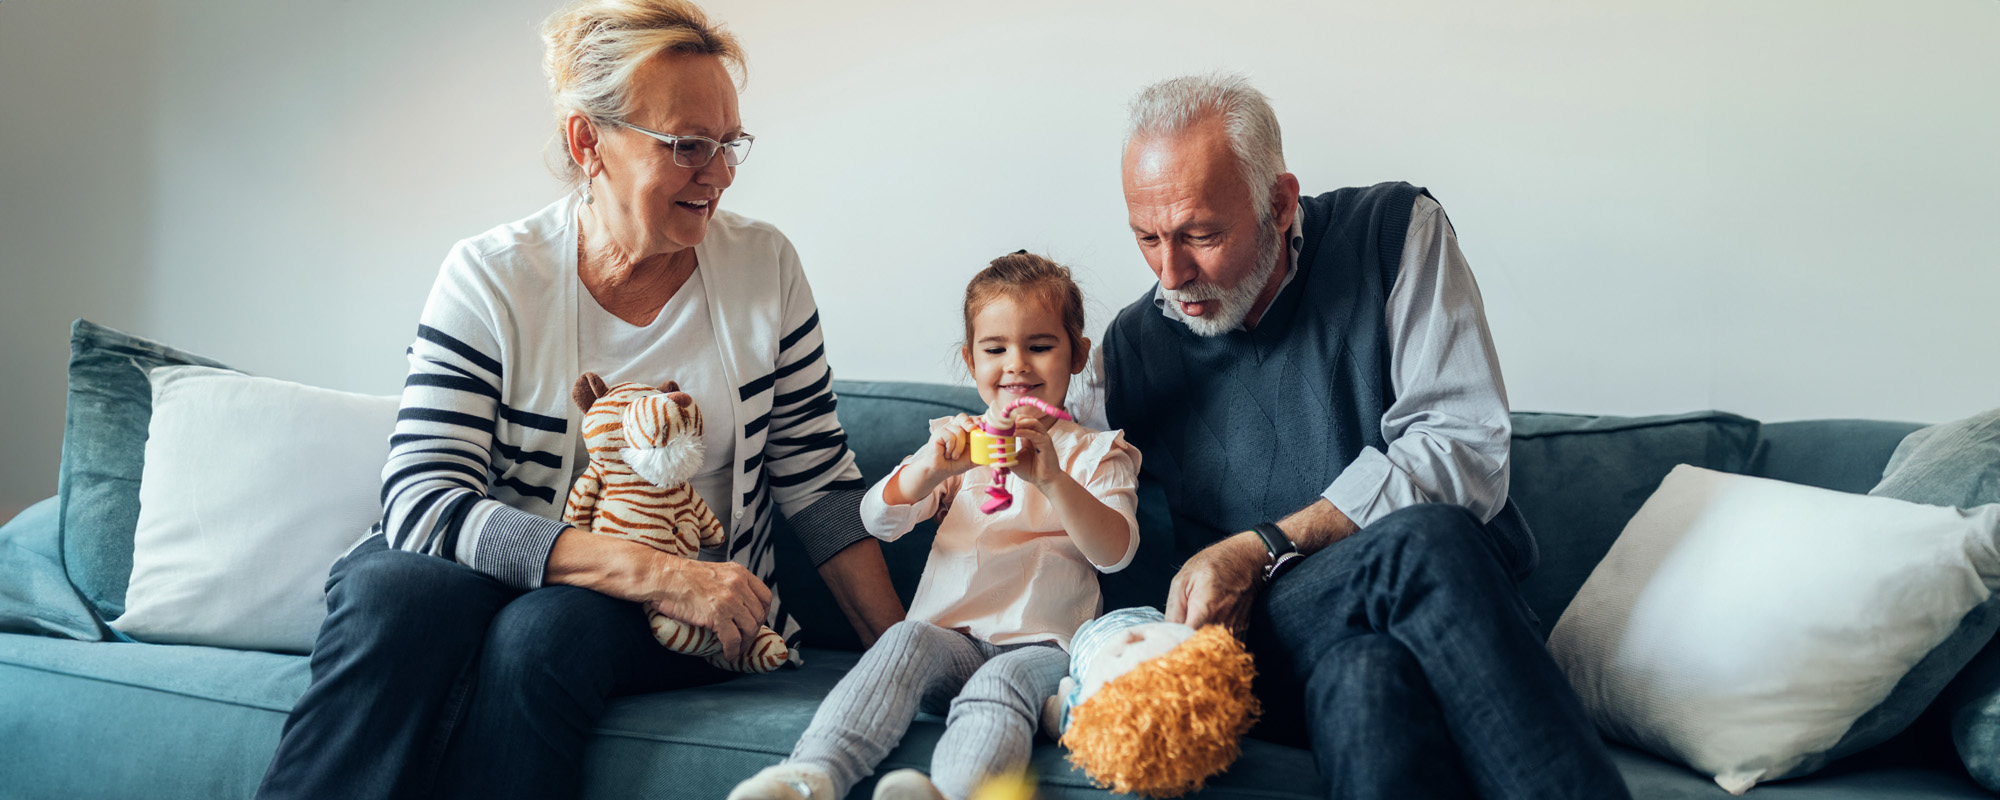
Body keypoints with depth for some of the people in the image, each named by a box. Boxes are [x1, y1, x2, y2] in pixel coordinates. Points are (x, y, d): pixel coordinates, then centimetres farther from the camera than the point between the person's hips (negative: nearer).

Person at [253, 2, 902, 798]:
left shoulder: (764, 265, -1)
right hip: (506, 572, 0)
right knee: (396, 591, -33)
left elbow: (817, 481, 4)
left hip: (688, 611, 1)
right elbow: (423, 501, -18)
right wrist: (650, 572, -28)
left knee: (545, 629, -32)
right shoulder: (491, 276, -8)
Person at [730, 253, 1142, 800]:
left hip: (1042, 645, -2)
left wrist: (1053, 479, -23)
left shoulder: (1096, 452, 13)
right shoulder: (958, 440, 19)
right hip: (950, 635, 2)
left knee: (1001, 683, -35)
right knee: (906, 639, -31)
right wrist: (929, 470, -17)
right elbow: (878, 520, 5)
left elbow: (1115, 552, -5)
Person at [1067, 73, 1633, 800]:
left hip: (1451, 607, 0)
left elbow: (1466, 454, -9)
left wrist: (1264, 549, -14)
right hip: (1274, 652, 1)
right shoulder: (1127, 350, 10)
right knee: (1393, 608, -36)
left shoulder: (1395, 233, 1)